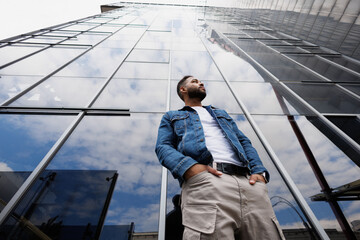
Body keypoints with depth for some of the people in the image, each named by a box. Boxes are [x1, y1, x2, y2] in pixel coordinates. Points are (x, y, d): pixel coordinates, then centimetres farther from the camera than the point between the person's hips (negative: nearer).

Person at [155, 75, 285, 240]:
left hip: (248, 182, 5)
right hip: (205, 181, -4)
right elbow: (162, 147, 6)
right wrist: (190, 167, -16)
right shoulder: (171, 117, 23)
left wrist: (259, 171, 4)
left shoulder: (222, 114, 36)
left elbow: (244, 142, 26)